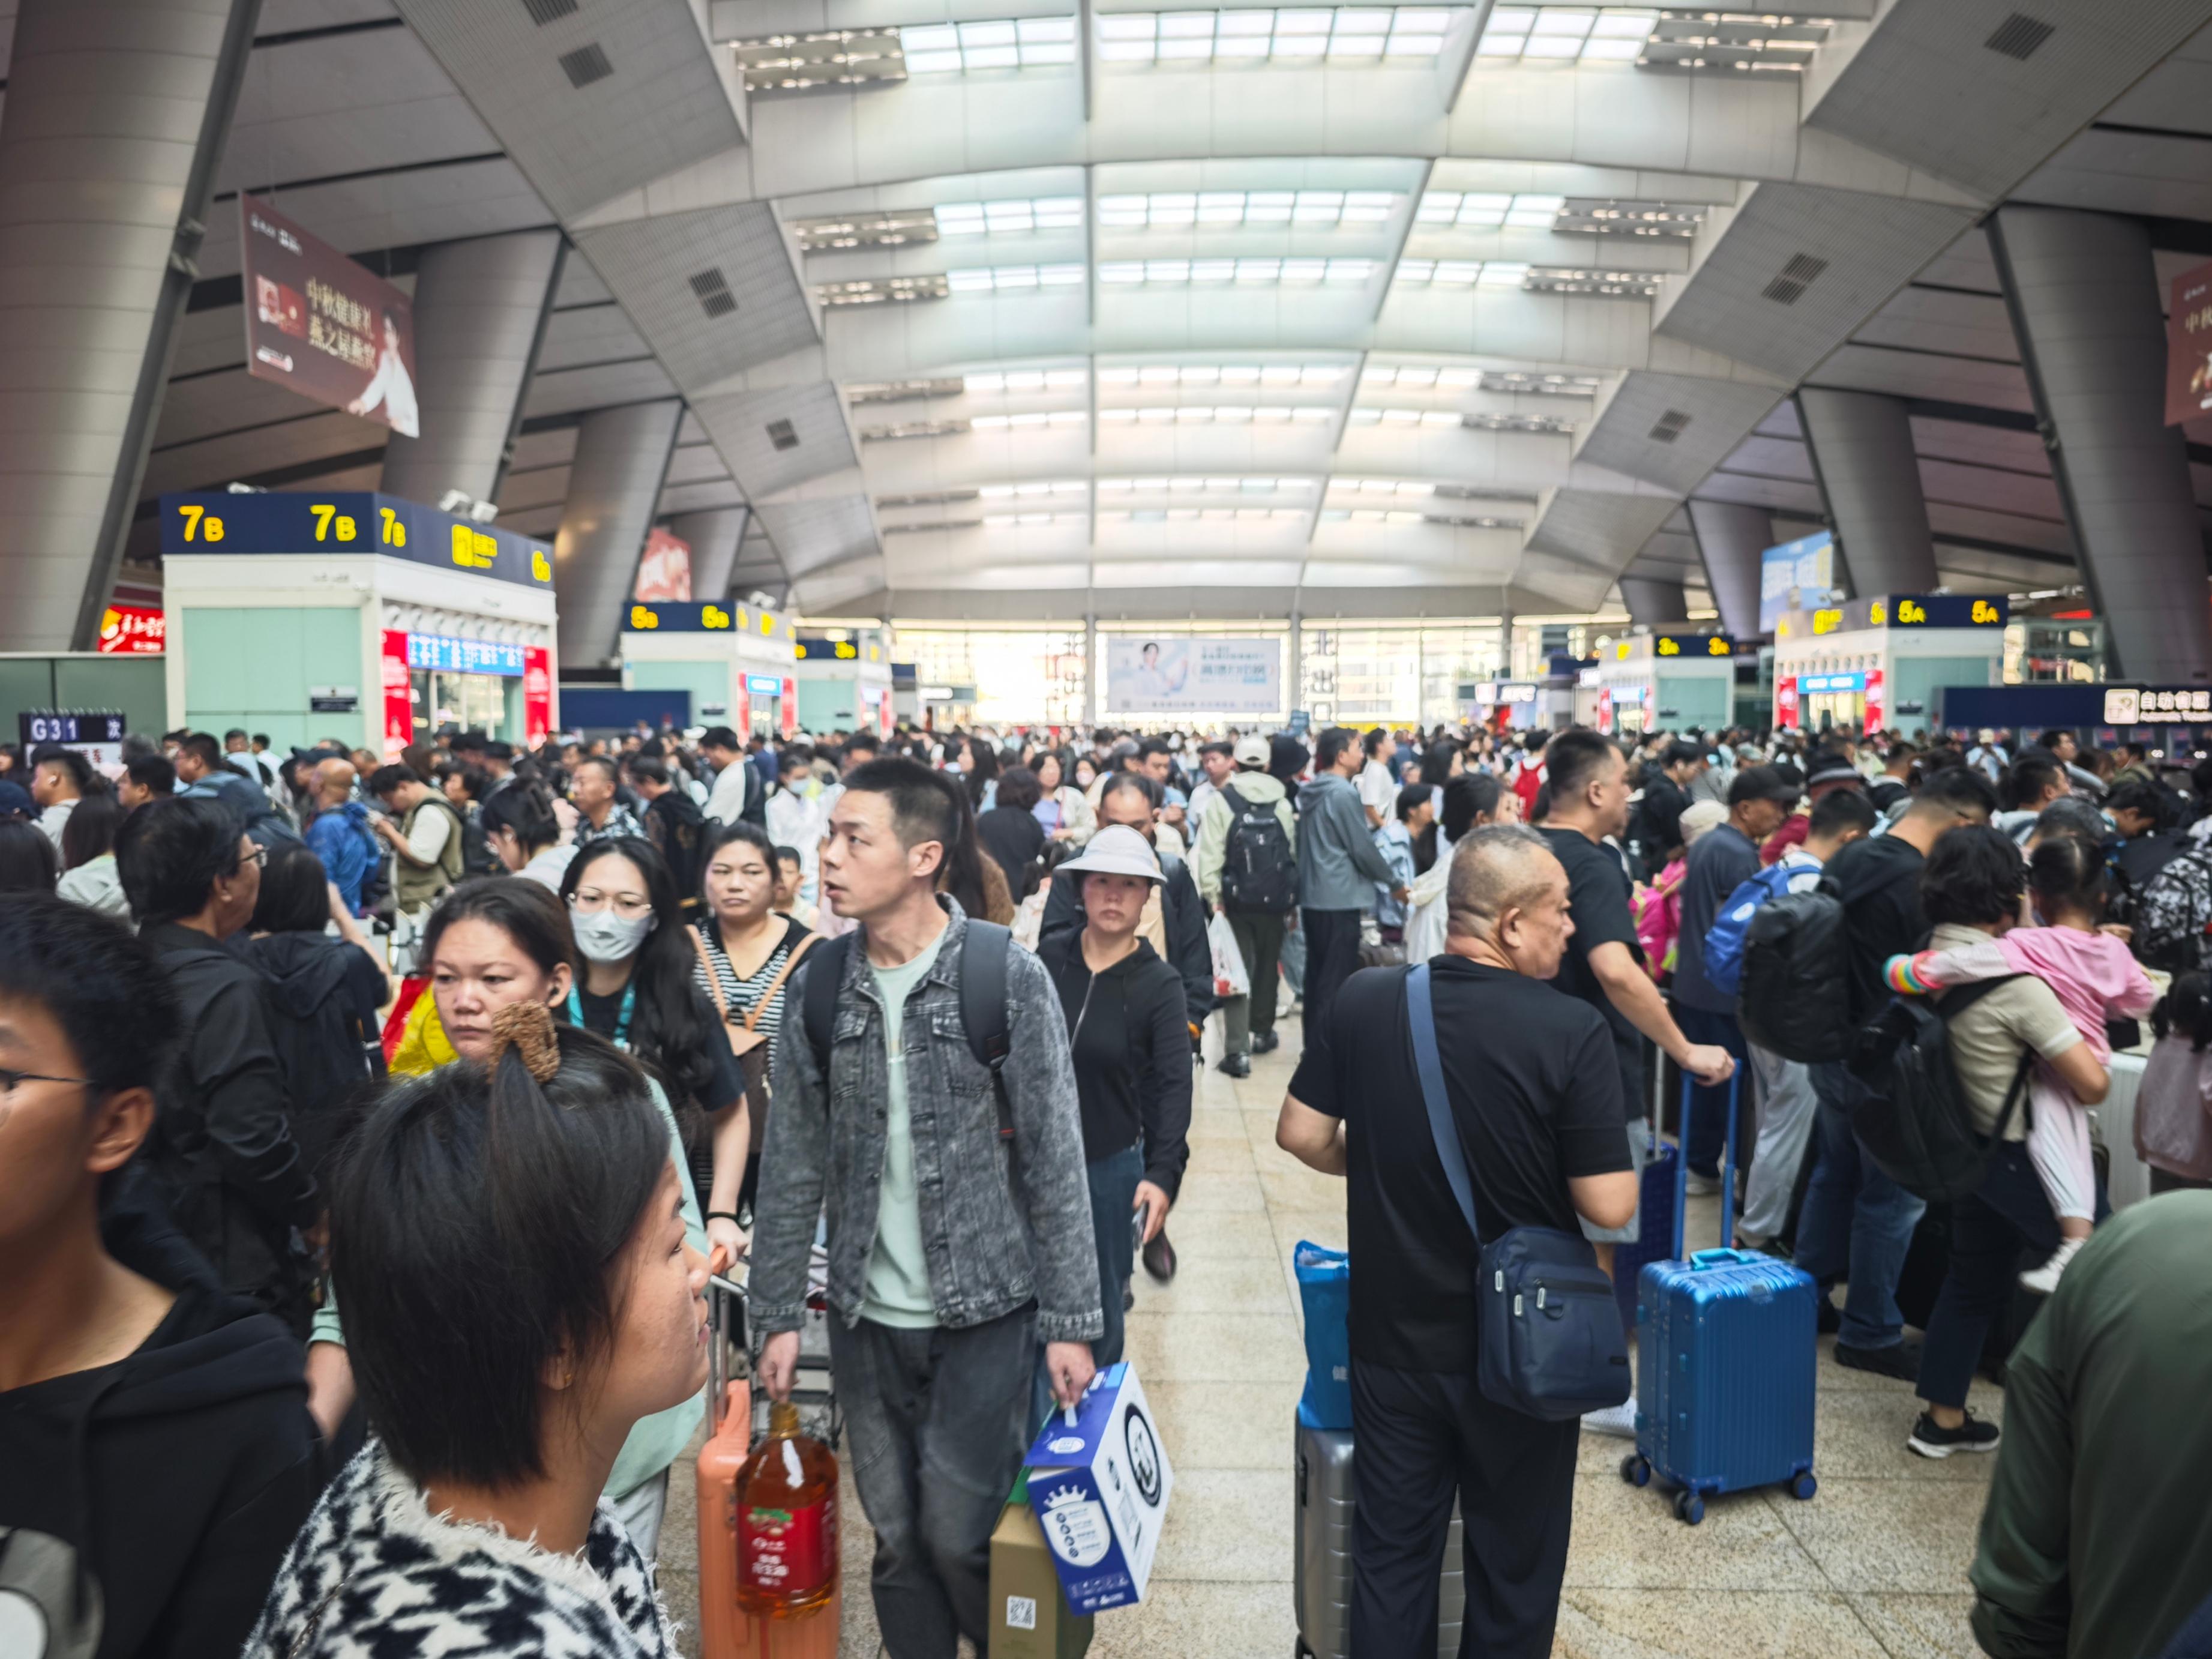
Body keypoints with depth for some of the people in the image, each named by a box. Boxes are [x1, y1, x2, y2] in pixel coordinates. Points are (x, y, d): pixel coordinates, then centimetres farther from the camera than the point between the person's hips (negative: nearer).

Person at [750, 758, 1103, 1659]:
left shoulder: (1008, 979, -11)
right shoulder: (818, 985, -1)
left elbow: (1055, 1162, -8)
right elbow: (792, 1163, 4)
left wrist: (1071, 1319, -7)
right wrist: (779, 1313, 4)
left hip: (985, 1312, -3)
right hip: (866, 1315, 3)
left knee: (960, 1535, 4)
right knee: (897, 1540, 14)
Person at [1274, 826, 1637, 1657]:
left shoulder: (1364, 1001, -11)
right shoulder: (1572, 1031, -21)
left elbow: (1302, 1136, -5)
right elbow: (1610, 1206, -20)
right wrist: (1546, 1163, 1)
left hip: (1394, 1335, 3)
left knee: (1392, 1553, 19)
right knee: (1514, 1565, 20)